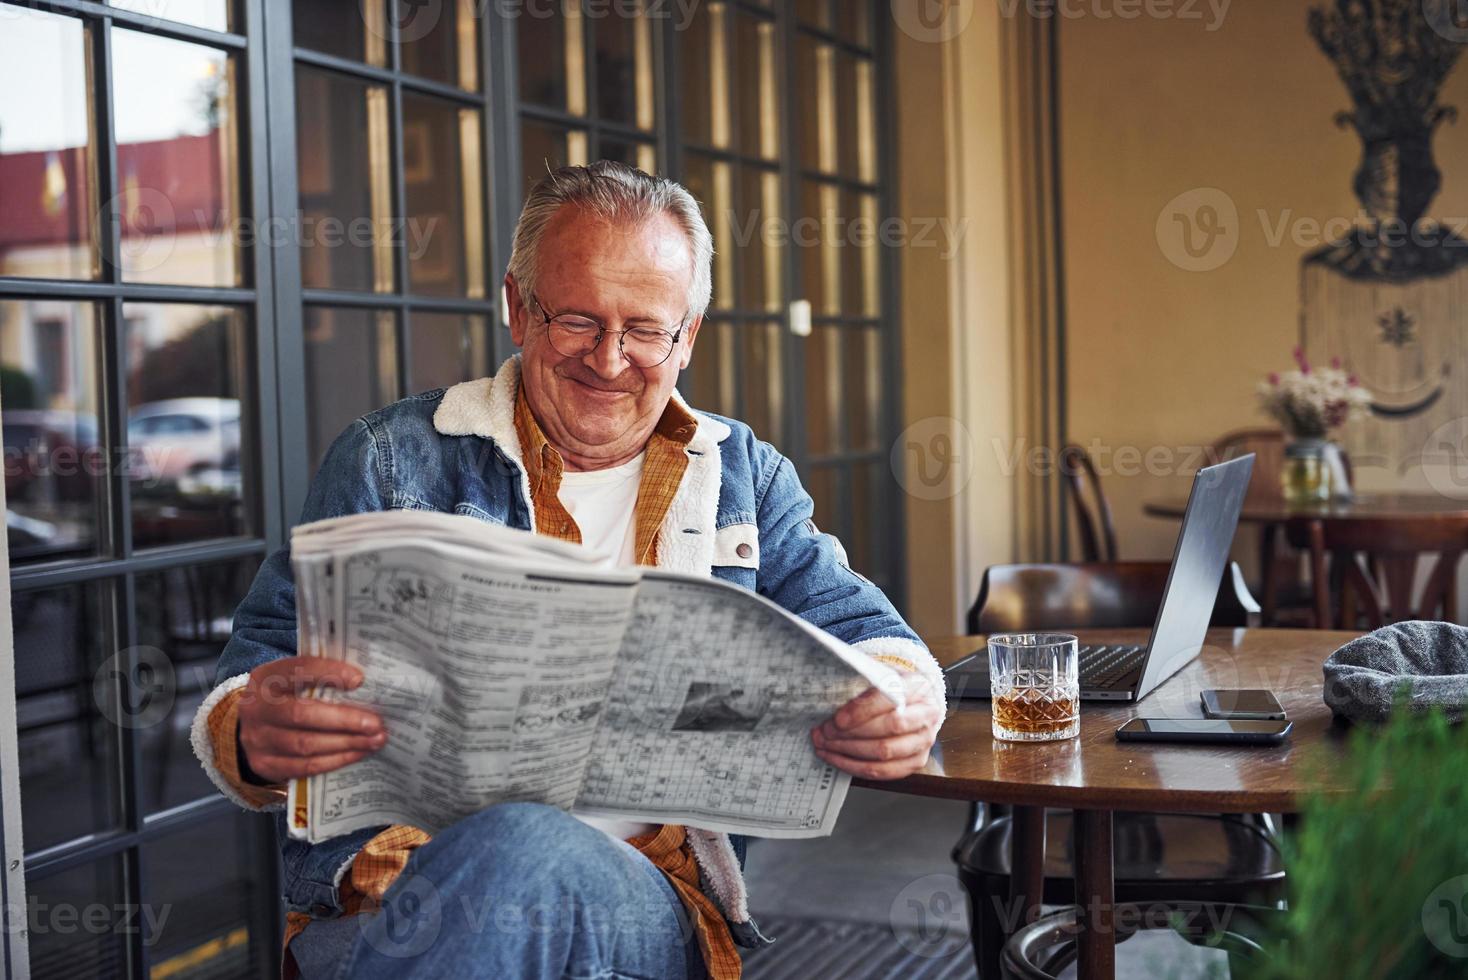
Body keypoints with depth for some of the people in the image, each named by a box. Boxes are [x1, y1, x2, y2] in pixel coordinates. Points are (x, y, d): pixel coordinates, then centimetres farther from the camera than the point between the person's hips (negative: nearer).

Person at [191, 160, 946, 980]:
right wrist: (256, 740, -20)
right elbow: (258, 679, 6)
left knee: (516, 857, -36)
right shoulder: (389, 460, 10)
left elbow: (859, 632, 14)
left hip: (651, 897, 0)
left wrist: (902, 703, -13)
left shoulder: (743, 476, 18)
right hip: (386, 895, 0)